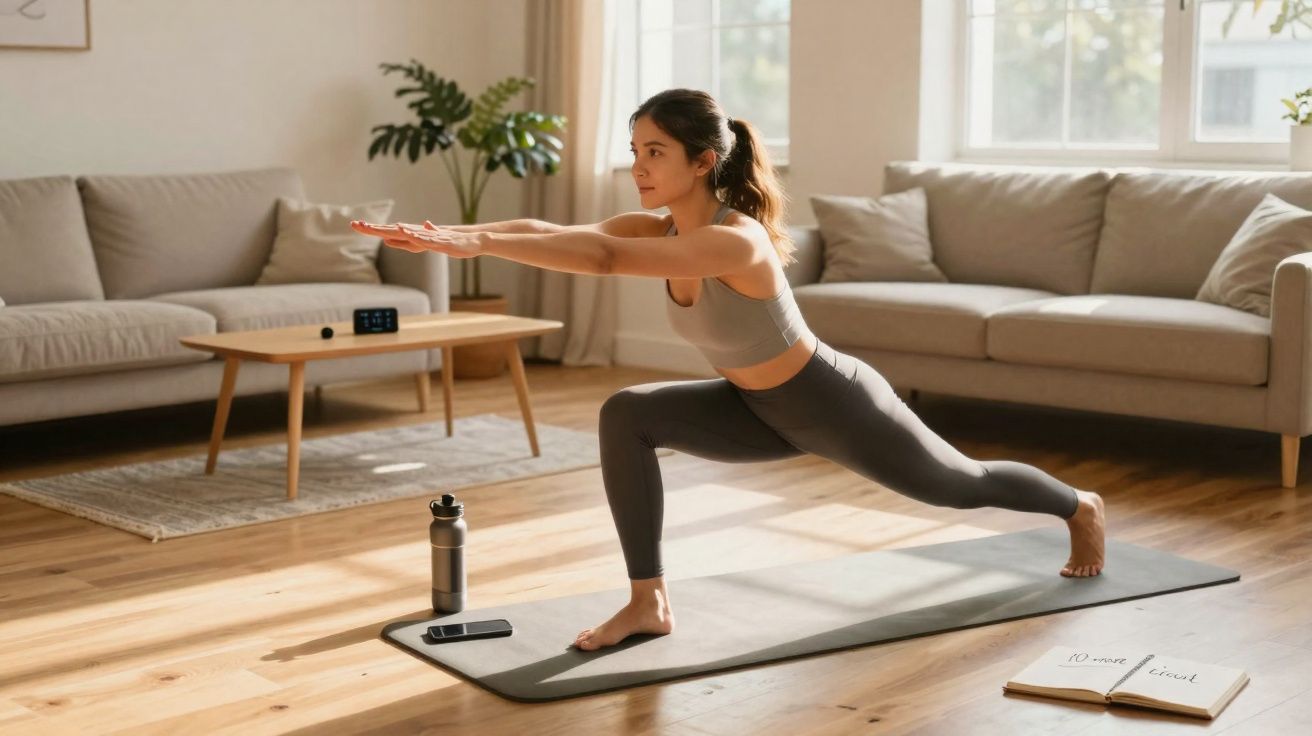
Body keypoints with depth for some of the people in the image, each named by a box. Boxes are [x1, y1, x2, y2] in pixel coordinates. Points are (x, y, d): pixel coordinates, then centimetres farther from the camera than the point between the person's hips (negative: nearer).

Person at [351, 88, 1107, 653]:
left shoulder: (737, 242, -38)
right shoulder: (659, 231, -14)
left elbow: (604, 258, -49)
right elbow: (549, 230, -26)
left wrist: (475, 243, -54)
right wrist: (456, 234, -41)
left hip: (837, 404, -6)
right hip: (763, 410, 6)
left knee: (960, 483, 19)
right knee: (626, 416, -16)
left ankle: (1082, 507, 51)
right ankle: (649, 602, -9)